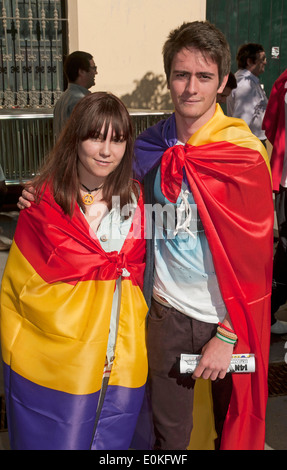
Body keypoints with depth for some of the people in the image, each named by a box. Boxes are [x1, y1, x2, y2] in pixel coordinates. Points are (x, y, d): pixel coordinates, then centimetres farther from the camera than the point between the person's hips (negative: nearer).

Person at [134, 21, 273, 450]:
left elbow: (254, 255, -13)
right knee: (169, 432, 18)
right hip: (168, 310, 3)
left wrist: (228, 335, -12)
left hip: (228, 318, -3)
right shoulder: (149, 146, -1)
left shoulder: (245, 154, -14)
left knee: (236, 428, 17)